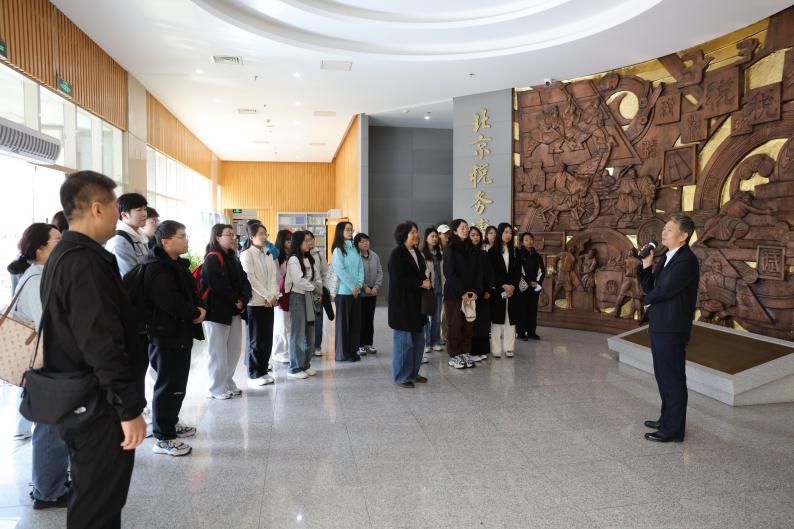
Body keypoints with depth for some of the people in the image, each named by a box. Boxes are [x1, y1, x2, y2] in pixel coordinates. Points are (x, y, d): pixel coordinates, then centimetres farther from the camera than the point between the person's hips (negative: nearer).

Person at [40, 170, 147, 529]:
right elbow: (103, 344, -28)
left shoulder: (62, 256, 11)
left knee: (90, 498, 23)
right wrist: (130, 408, -22)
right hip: (97, 405, -10)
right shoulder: (86, 262, -22)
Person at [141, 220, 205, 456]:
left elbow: (190, 293, 18)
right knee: (168, 385, -3)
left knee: (178, 383, 20)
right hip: (166, 335, -10)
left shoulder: (178, 264, 12)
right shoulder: (157, 269, -20)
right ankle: (163, 438, 6)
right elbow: (171, 303, -29)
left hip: (181, 333, 10)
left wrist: (198, 309, -3)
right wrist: (195, 313, -14)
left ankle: (171, 422, 36)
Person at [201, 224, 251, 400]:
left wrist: (243, 300, -12)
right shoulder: (212, 259, -12)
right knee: (218, 352, 1)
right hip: (217, 311, -8)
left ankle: (228, 384, 25)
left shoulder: (233, 258, 14)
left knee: (234, 349, 12)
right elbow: (219, 285, -22)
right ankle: (218, 388, 11)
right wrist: (236, 300, -14)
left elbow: (244, 281, 5)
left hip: (234, 311, 8)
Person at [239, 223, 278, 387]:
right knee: (255, 340, 1)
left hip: (269, 302, 6)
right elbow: (251, 279, -13)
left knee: (267, 339, 8)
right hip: (255, 302, -6)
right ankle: (254, 375, 11)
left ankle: (263, 371, 20)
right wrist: (267, 296, -14)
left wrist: (273, 295, -8)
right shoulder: (246, 255, -7)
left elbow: (274, 276, 6)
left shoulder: (268, 254, 12)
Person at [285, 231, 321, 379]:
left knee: (309, 332, 9)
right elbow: (298, 281, -17)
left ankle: (305, 365, 18)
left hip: (310, 298, 7)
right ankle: (294, 368, 2)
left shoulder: (310, 259, 14)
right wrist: (314, 287, -5)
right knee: (298, 333, -5)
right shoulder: (293, 260, -9)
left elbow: (318, 278, 11)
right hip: (298, 297, -7)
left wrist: (318, 292, -5)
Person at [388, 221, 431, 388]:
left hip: (417, 302, 8)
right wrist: (421, 283, -15)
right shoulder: (397, 254, -11)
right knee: (404, 341, -2)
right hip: (402, 303, -8)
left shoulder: (416, 253, 14)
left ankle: (413, 372, 25)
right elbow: (398, 280, -18)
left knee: (418, 339, 12)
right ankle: (401, 377, 10)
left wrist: (427, 282, 0)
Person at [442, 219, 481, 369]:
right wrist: (462, 292, -14)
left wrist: (475, 291, -3)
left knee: (468, 324, 5)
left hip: (471, 293, 5)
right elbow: (450, 273, -11)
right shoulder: (450, 249, -5)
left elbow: (478, 272, 8)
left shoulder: (473, 249, 10)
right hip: (454, 293, -5)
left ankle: (464, 353, 15)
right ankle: (454, 356, 9)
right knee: (455, 325, 0)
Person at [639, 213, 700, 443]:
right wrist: (647, 266, -2)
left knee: (673, 378, 1)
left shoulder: (686, 260, -17)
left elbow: (663, 290, -23)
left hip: (672, 329, -9)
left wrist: (648, 299, -3)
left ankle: (673, 429, 13)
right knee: (663, 376, 20)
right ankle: (666, 418, 35)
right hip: (660, 326, 9)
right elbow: (649, 288, 13)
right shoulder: (667, 258, 12)